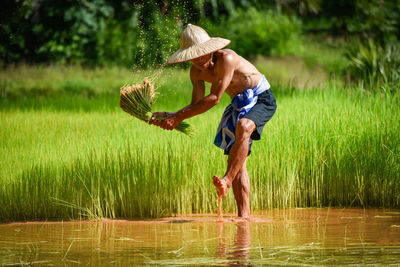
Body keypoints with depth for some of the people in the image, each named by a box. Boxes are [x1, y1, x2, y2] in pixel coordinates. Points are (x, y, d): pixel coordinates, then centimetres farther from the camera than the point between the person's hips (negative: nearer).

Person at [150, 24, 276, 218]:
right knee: (236, 160, 1)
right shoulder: (196, 72, -5)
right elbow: (197, 105, 2)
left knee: (243, 127, -38)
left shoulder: (226, 59, -29)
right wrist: (169, 116, -14)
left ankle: (227, 180, -37)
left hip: (261, 98, -8)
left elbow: (214, 99, -29)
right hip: (239, 104, 8)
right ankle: (244, 215, 2)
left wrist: (179, 117, -27)